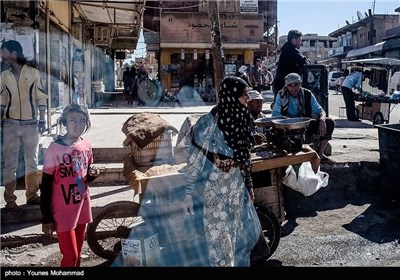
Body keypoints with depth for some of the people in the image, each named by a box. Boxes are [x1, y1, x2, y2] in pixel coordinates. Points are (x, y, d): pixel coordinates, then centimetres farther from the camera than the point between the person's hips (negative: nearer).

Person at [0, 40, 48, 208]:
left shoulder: (33, 72, 1)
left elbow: (41, 98, 1)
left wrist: (42, 120, -2)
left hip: (31, 124, -1)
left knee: (32, 160, 8)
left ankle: (32, 195, 19)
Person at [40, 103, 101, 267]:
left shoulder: (86, 146, 0)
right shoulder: (55, 148, -15)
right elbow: (45, 185, -11)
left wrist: (92, 175, -9)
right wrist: (46, 217, -10)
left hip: (82, 208, 5)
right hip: (62, 212, -5)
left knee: (77, 254, 17)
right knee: (70, 257, 1)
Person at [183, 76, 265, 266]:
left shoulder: (240, 118, 1)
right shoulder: (210, 122, -20)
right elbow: (195, 159, -16)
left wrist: (248, 184, 16)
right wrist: (189, 193, -14)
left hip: (237, 186, 7)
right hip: (215, 188, -7)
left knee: (248, 230, 18)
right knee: (220, 236, 9)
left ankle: (239, 262, 41)